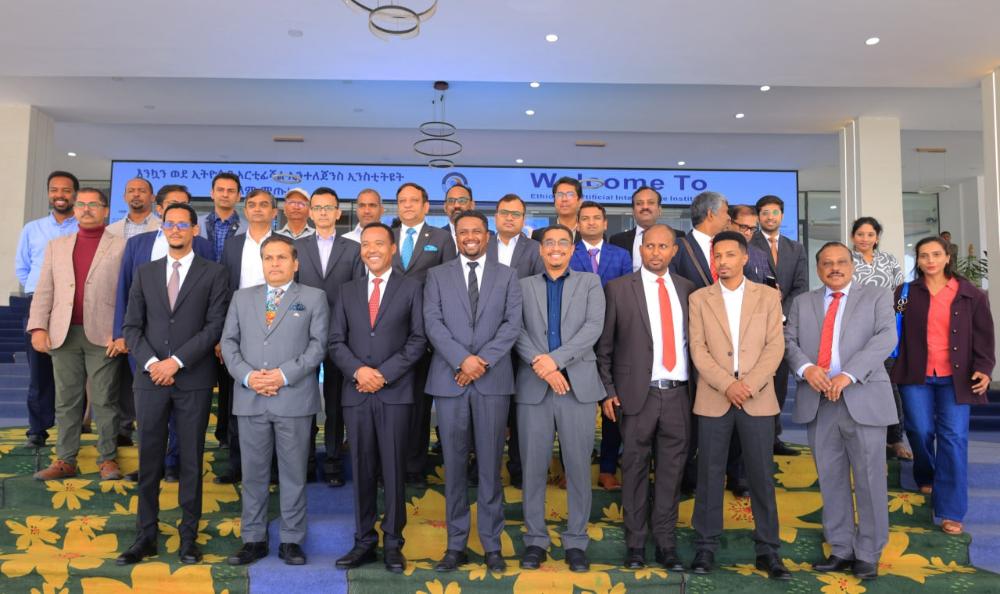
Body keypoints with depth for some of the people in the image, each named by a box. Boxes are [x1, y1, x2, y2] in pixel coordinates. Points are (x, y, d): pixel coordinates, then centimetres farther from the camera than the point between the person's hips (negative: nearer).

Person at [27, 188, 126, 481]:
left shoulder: (121, 246, 2)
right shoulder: (56, 246, 16)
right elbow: (44, 291, 12)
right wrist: (38, 327, 1)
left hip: (103, 335, -4)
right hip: (64, 335, 4)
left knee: (104, 400, 2)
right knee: (66, 401, 9)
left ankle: (107, 459, 11)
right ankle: (65, 460, 17)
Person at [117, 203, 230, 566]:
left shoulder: (213, 273, 2)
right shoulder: (145, 273, 12)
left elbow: (215, 326, -7)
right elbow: (132, 326, 7)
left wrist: (176, 361, -13)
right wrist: (150, 362, -8)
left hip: (194, 380, -3)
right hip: (150, 378, 3)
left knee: (191, 460, 5)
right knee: (149, 460, 7)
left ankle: (189, 536, 15)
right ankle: (146, 536, 18)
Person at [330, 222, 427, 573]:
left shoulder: (411, 289, 5)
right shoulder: (347, 291, 14)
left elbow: (418, 340, -2)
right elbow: (336, 342, 8)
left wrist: (384, 374, -11)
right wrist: (358, 370, -10)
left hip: (395, 393, -3)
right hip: (356, 393, 3)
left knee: (394, 469, 2)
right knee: (362, 470, 8)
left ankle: (393, 544, 13)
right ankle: (364, 541, 18)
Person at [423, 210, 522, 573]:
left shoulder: (506, 276, 9)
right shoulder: (437, 275, 9)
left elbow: (512, 324, -1)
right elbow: (432, 324, -2)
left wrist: (483, 361, -12)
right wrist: (462, 359, -14)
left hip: (493, 380, 0)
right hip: (449, 379, 1)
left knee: (490, 465, 5)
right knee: (454, 465, 7)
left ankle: (492, 545, 16)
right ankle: (456, 545, 17)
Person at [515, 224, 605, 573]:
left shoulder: (590, 283, 10)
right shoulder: (524, 286, 12)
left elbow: (593, 327, -5)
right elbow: (516, 330, 0)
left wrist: (555, 358, -15)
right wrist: (539, 364, -16)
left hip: (578, 384, 0)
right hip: (533, 386, 1)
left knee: (578, 466, 5)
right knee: (533, 467, 5)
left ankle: (576, 541, 17)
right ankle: (536, 539, 19)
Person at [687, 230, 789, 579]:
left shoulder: (768, 296, 8)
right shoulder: (699, 299, 7)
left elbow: (775, 346, 0)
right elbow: (697, 349, 0)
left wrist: (750, 385, -12)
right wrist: (727, 384, -12)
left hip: (758, 398, 0)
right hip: (713, 398, 0)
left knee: (762, 475, 4)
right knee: (710, 474, 4)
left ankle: (767, 550, 15)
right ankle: (706, 547, 13)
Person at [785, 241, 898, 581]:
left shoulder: (877, 297, 6)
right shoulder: (802, 302, 15)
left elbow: (885, 338, -8)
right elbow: (789, 341, 5)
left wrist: (848, 374, -20)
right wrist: (805, 367, -16)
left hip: (863, 399, -3)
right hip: (817, 402, 3)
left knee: (869, 479, 2)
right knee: (831, 480, 8)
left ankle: (868, 555, 15)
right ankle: (841, 551, 19)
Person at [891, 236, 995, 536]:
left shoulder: (970, 294, 3)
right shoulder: (905, 292, 3)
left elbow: (983, 335, 3)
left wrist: (983, 368, -10)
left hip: (955, 377, 0)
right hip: (916, 376, 1)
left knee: (954, 437, -6)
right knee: (920, 431, 3)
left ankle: (951, 511, -1)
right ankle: (926, 478, 35)